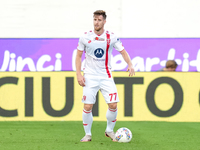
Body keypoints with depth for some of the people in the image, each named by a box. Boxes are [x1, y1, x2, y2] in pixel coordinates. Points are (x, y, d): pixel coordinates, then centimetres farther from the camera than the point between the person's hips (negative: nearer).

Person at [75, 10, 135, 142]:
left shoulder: (111, 37, -2)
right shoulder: (85, 37, -2)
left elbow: (123, 51, 5)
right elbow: (78, 56, 5)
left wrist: (130, 64, -14)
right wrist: (78, 74, -5)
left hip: (106, 75, 1)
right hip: (90, 76, -1)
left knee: (113, 105, -8)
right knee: (88, 106, -8)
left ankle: (110, 130, 15)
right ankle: (88, 134, 9)